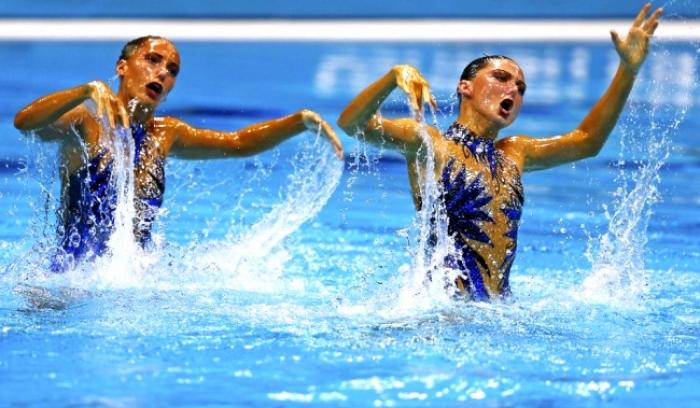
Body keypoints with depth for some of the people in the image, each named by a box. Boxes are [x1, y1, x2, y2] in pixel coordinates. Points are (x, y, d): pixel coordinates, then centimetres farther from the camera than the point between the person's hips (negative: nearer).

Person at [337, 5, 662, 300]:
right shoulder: (427, 144, 3)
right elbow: (352, 124, -10)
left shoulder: (512, 154, 23)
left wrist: (628, 70, 22)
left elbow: (586, 141, 29)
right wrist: (397, 75, -26)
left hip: (500, 309, 8)